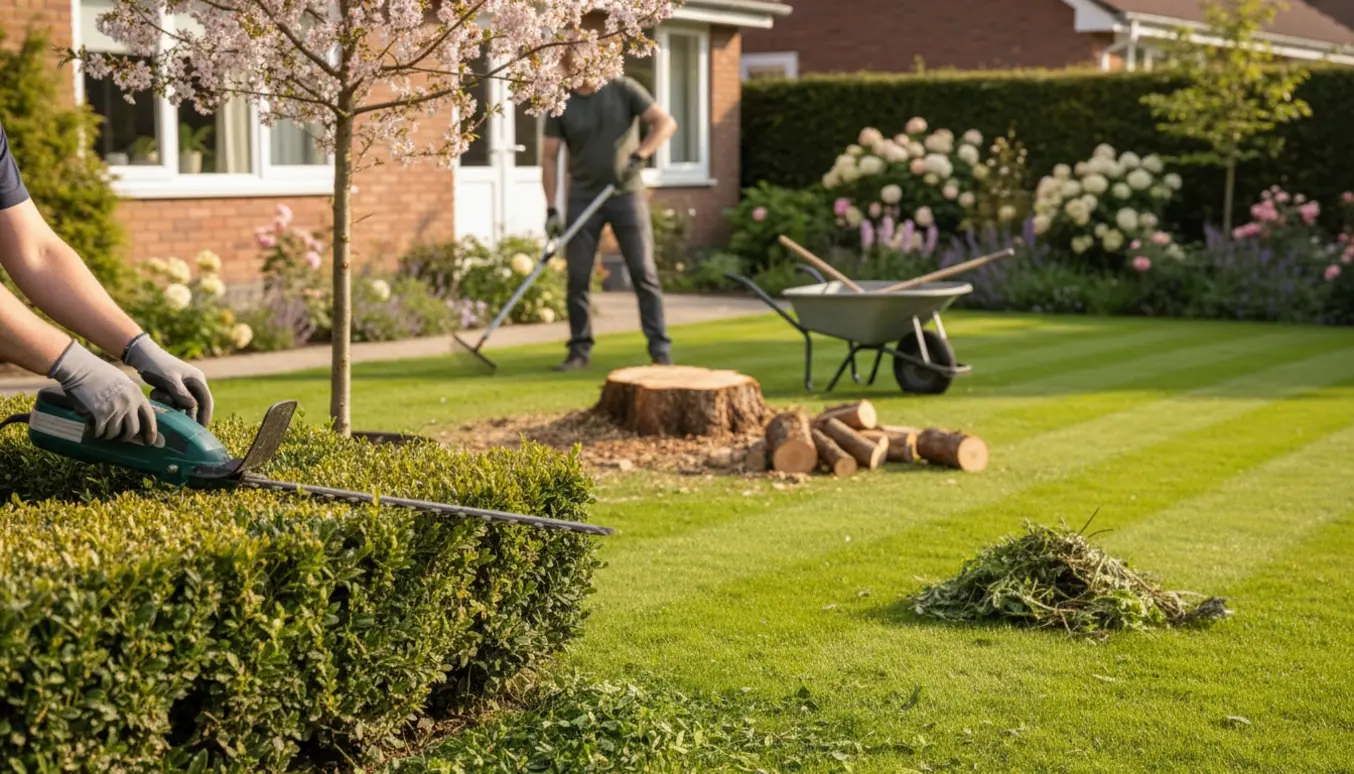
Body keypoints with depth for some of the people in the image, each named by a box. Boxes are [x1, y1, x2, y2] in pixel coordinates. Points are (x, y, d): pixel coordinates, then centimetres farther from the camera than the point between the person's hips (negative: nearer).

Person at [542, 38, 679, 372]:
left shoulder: (623, 90, -2)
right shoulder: (561, 105, 2)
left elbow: (666, 123, -7)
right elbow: (550, 157, 3)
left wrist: (638, 156, -20)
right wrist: (551, 209, -5)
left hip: (626, 194, -2)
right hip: (583, 197, 2)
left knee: (643, 272, -5)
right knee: (577, 278, 0)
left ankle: (660, 348, 0)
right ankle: (580, 350, 11)